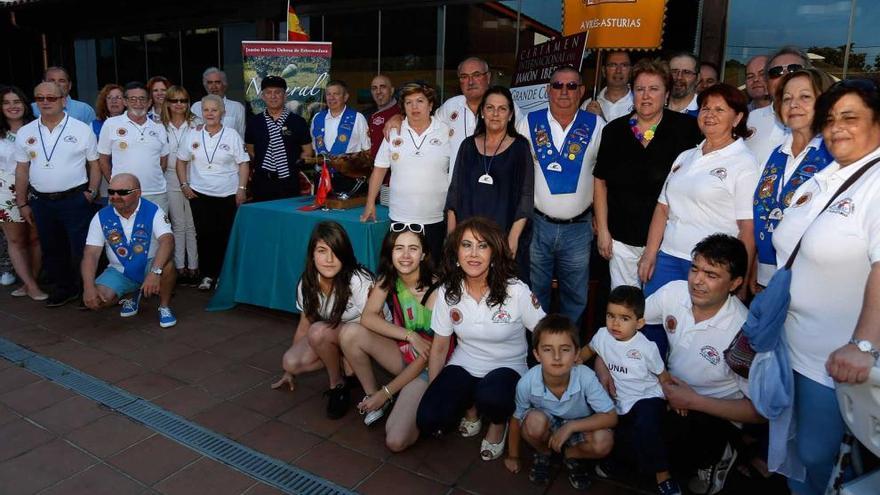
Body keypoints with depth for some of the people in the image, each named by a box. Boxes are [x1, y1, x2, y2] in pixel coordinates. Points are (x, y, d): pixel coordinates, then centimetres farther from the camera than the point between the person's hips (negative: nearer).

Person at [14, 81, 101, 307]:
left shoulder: (82, 129, -2)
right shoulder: (25, 133, 6)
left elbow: (94, 164, 2)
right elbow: (22, 170, 10)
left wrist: (91, 192, -8)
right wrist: (22, 203, 9)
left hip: (75, 200, -4)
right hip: (41, 202, 4)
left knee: (82, 248, -1)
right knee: (52, 250, 14)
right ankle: (64, 288, 29)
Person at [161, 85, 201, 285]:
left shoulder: (197, 123, 1)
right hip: (171, 179, 2)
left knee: (191, 225, 2)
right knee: (178, 225, 8)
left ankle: (193, 266, 11)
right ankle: (180, 266, 15)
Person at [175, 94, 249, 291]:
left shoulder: (232, 135, 1)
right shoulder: (192, 136, 7)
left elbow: (243, 163, 0)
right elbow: (181, 161, 14)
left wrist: (242, 189, -8)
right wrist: (184, 185, 5)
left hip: (228, 195, -1)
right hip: (199, 194, 2)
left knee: (224, 236, 1)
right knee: (204, 234, 2)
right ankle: (207, 275, 13)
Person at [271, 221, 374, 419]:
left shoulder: (358, 281, -29)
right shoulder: (307, 283, -10)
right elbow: (304, 326, 1)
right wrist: (291, 371, 7)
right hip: (335, 337, 6)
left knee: (318, 331, -32)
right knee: (290, 362, -17)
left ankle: (339, 384, -9)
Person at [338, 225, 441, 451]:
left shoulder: (435, 290, -23)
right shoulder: (387, 280, -6)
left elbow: (429, 354, -20)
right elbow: (367, 317, -16)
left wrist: (386, 392, -16)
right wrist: (409, 335, -28)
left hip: (426, 367, -5)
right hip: (401, 353, 6)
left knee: (396, 442, -23)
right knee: (350, 333, -19)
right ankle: (372, 395, 2)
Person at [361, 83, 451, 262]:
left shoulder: (446, 132, 0)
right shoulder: (394, 132, 5)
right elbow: (379, 169, 9)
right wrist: (370, 203, 7)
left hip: (435, 219, -1)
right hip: (400, 219, 2)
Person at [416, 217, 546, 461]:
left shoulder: (516, 291, -18)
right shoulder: (447, 292, -8)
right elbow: (439, 347, 2)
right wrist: (432, 393, 1)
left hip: (507, 368, -3)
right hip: (464, 366, 3)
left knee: (490, 397, -37)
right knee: (428, 420, -20)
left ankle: (499, 422, 2)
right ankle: (470, 406, 14)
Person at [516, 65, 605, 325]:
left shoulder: (596, 126, 1)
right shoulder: (529, 123, 1)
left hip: (578, 228, 0)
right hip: (537, 224, 0)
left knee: (575, 296, 12)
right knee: (535, 293, 11)